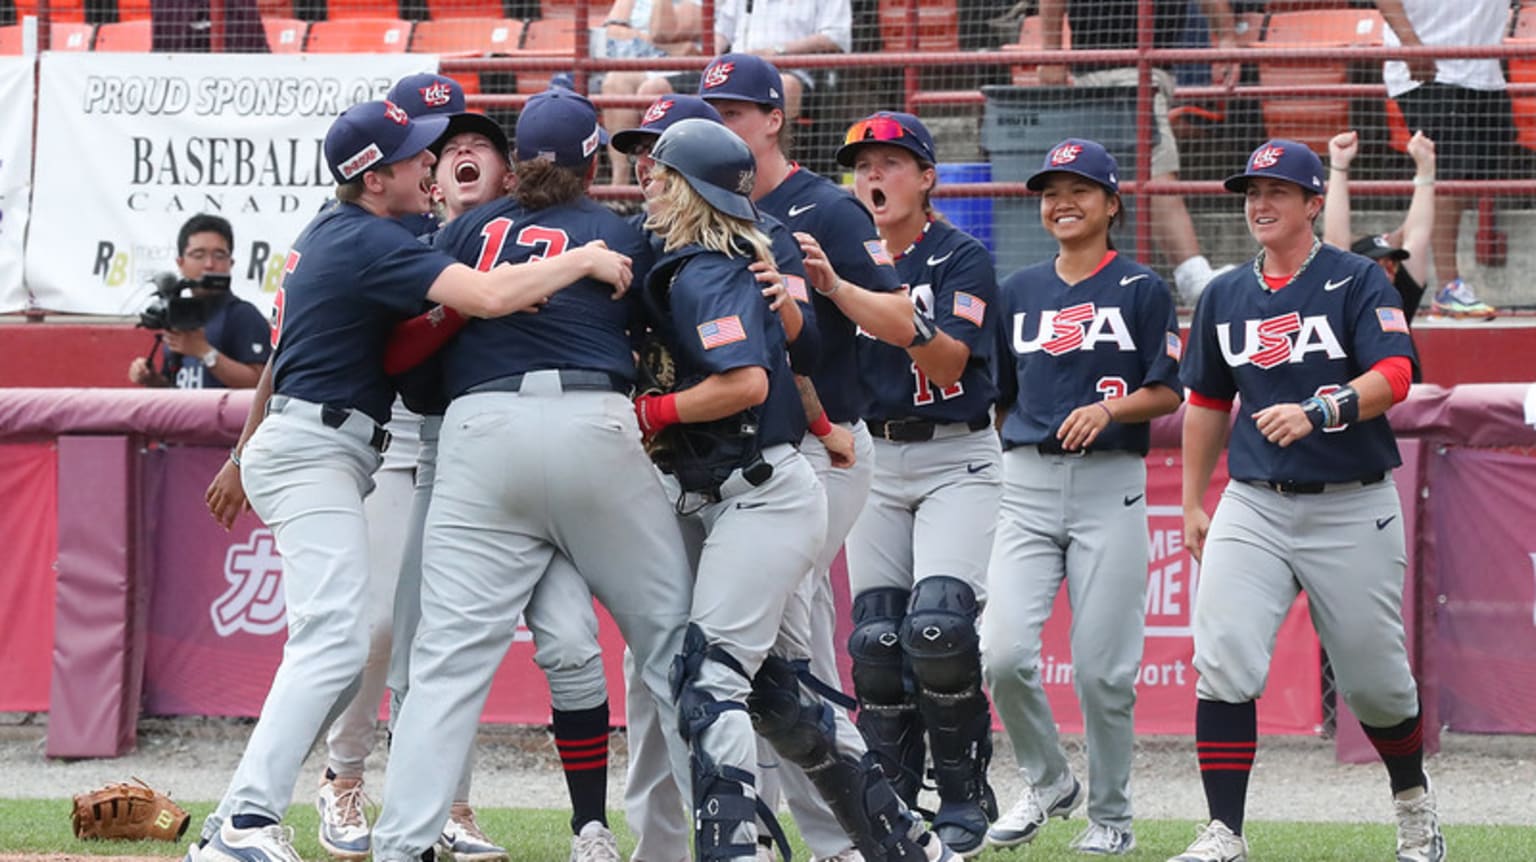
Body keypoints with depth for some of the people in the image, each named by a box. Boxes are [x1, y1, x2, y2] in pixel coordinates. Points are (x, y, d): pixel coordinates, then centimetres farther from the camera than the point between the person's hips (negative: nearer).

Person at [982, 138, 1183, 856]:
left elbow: (1168, 393, 1)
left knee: (1102, 667, -5)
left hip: (1110, 482, -3)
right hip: (1026, 481, 3)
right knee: (1003, 653, -12)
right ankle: (1047, 783, 11)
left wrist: (1107, 409, -16)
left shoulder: (1141, 290, 3)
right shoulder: (1018, 292, 14)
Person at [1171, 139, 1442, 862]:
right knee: (1223, 666, -14)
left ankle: (1413, 801, 33)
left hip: (1352, 509, -3)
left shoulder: (1358, 281, -4)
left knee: (1374, 679, 6)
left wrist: (1315, 412, -33)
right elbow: (1207, 404, 21)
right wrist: (1193, 504, 20)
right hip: (1254, 505, 3)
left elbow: (1393, 377, -17)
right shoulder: (1224, 297, 10)